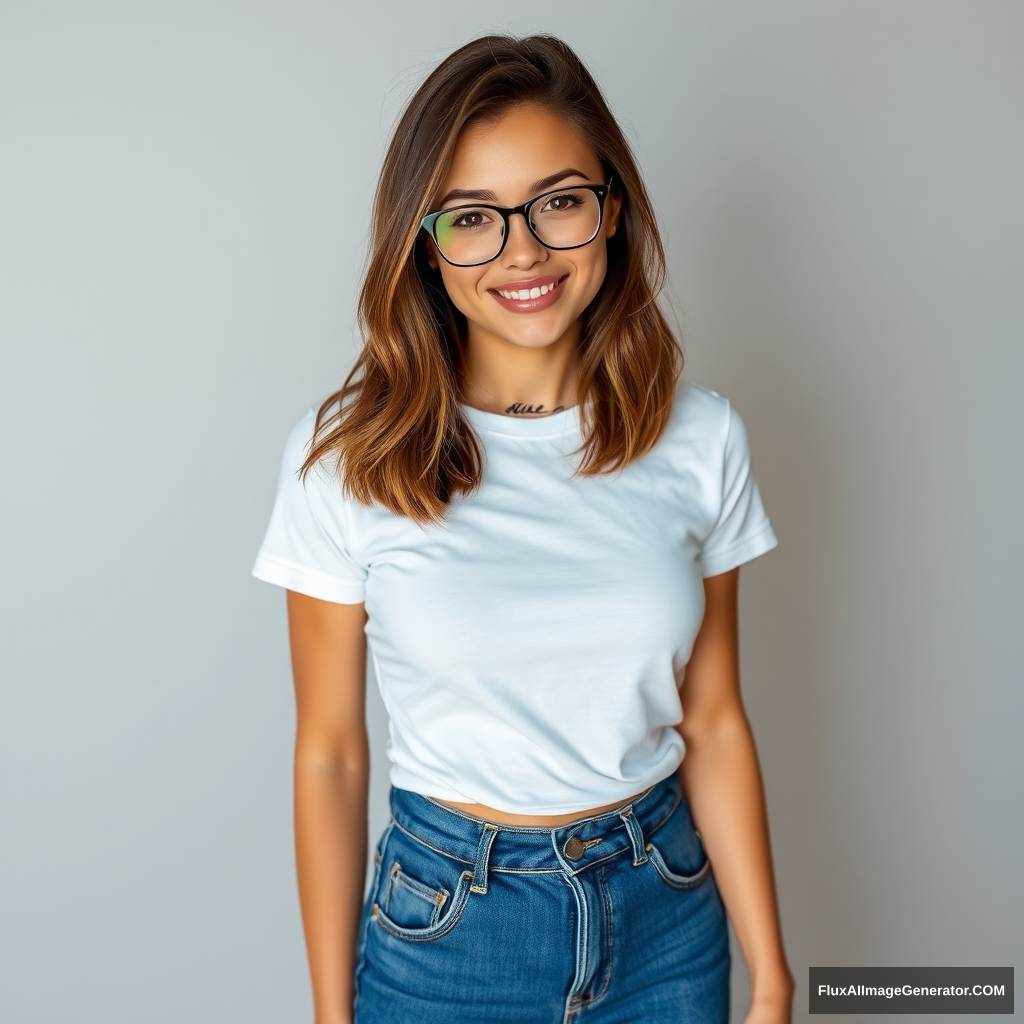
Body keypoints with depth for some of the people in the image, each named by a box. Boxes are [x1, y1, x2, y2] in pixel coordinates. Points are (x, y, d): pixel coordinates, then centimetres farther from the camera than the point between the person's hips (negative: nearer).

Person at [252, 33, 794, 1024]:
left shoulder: (698, 438, -8)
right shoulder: (348, 457, -14)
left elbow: (712, 721, -1)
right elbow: (330, 752, -7)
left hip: (668, 908, 3)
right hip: (445, 920, -2)